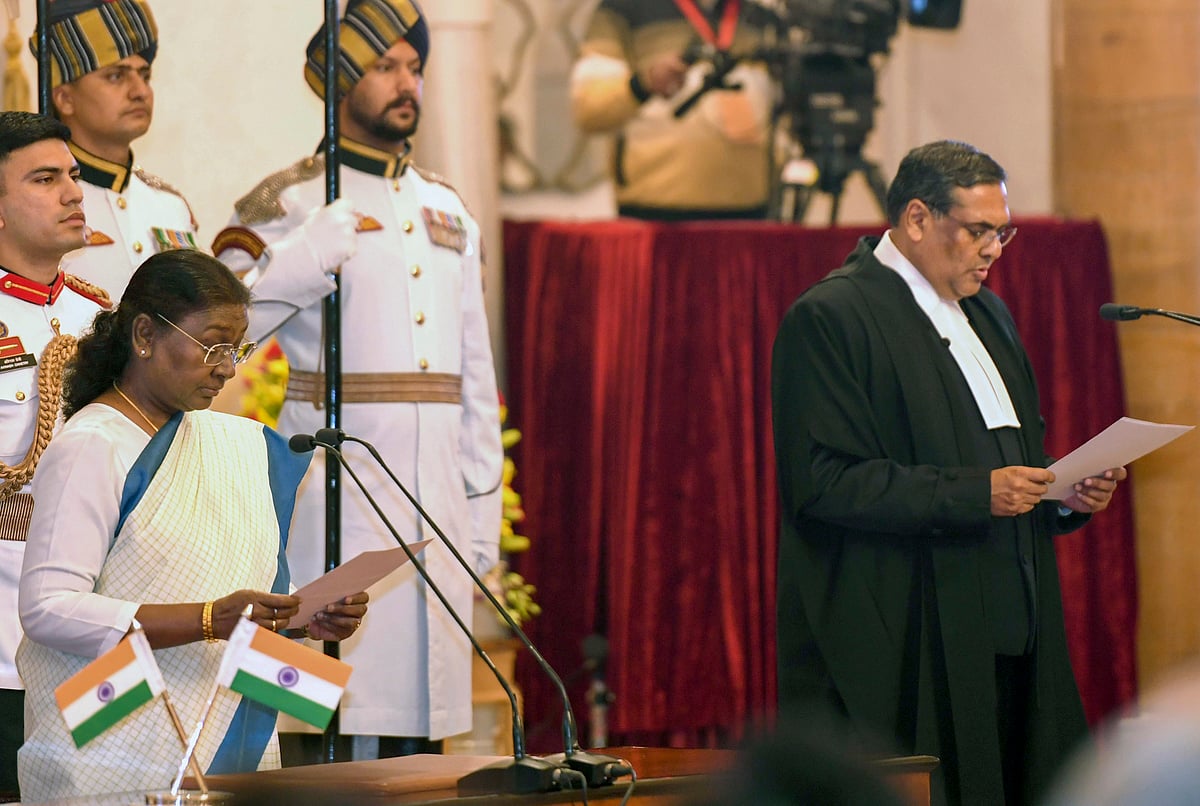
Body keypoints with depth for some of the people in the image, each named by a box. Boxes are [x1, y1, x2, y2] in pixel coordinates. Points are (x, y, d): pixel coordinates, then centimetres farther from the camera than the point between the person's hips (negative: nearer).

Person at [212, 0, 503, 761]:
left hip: (435, 497, 6)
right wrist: (321, 249, -25)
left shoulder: (448, 212, 18)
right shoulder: (290, 204, -1)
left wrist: (482, 508, 14)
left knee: (423, 728, 6)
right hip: (335, 505, -6)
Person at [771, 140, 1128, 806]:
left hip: (1004, 638, 8)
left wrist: (1065, 492, 4)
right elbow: (824, 481, -16)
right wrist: (974, 493, -20)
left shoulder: (986, 314, 21)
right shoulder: (828, 319, -7)